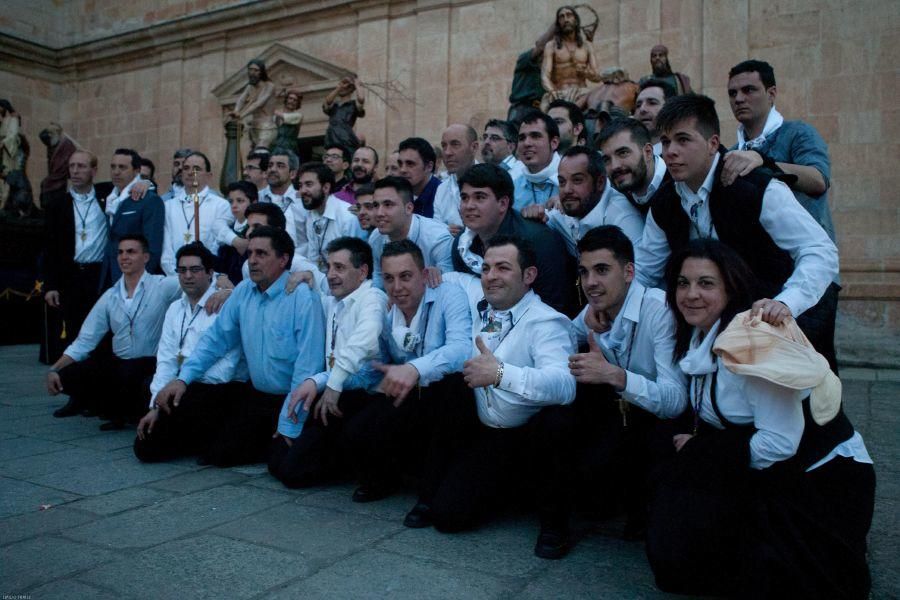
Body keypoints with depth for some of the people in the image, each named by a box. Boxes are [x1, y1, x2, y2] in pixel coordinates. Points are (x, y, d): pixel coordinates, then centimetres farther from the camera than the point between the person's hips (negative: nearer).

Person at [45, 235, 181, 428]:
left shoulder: (162, 286, -8)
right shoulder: (110, 296, 6)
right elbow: (85, 341, 6)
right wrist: (55, 369, -6)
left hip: (150, 364, -4)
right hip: (116, 362, 5)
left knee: (128, 375, -36)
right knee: (68, 376, -15)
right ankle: (118, 410, 10)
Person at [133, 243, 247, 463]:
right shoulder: (174, 309, 13)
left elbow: (225, 370, -17)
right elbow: (166, 360, 6)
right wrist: (156, 406, -3)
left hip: (221, 390, -6)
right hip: (187, 389, 7)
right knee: (145, 448, -3)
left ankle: (213, 440, -2)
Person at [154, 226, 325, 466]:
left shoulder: (303, 298, -19)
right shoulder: (243, 291, 3)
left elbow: (308, 364, -21)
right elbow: (216, 338, 8)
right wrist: (183, 378, -4)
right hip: (255, 393, 6)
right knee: (220, 454, 1)